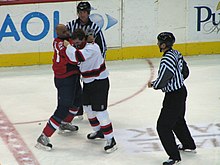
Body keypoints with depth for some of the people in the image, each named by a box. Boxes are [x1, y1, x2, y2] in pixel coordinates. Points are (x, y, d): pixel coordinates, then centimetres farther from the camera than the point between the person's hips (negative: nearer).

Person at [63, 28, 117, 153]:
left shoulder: (91, 48, -25)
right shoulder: (82, 48, 4)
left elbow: (77, 56, -40)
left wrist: (68, 46, -25)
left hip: (100, 82, -10)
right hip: (88, 83, 10)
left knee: (100, 110, -12)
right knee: (88, 107, 21)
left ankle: (111, 140, -7)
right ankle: (99, 131, 39)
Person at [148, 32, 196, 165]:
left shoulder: (166, 61, -28)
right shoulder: (176, 54, 1)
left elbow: (160, 83, -24)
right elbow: (185, 72, 13)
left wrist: (152, 84, -3)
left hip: (173, 96, -10)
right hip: (181, 90, 10)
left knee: (163, 126, -4)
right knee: (178, 120, 29)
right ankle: (189, 145, 47)